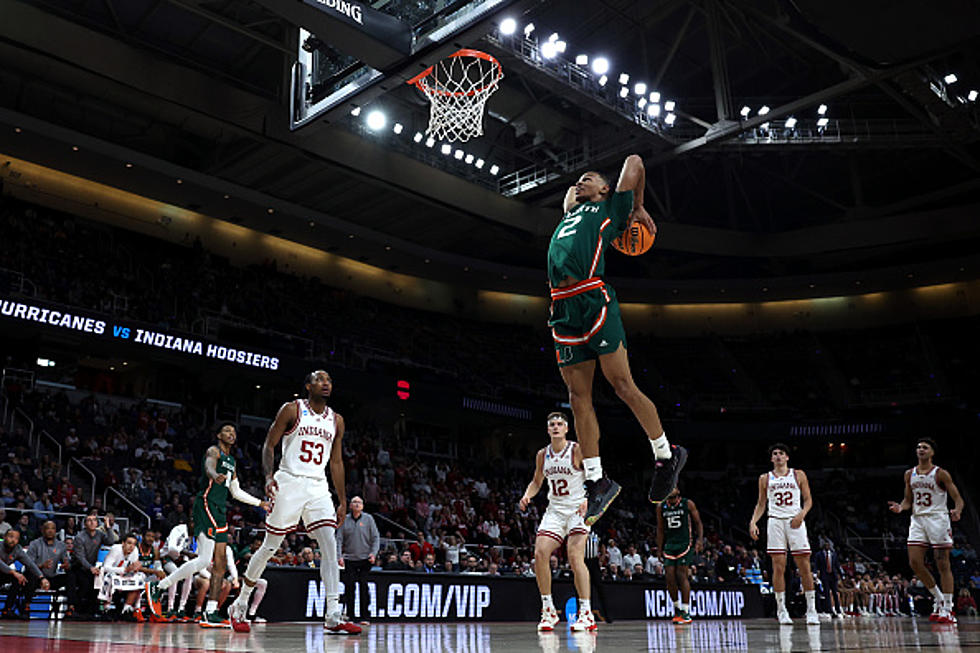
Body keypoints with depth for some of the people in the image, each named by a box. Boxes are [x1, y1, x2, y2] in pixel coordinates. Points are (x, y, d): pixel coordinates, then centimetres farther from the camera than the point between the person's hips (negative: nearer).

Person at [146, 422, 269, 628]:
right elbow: (209, 466, -27)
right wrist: (215, 475, -51)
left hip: (219, 511, 9)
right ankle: (158, 587, -6)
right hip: (206, 505, -9)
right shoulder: (213, 451, -2)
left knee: (220, 562, 4)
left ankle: (211, 614, 6)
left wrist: (260, 503, 31)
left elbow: (236, 492, 31)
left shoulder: (232, 461, 23)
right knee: (205, 559, -18)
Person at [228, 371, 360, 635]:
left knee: (330, 545, -11)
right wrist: (269, 476, -18)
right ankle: (239, 606, 23)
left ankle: (333, 617, -11)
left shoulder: (336, 421, 11)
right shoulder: (292, 410, -1)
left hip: (318, 487, 4)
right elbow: (269, 445, -1)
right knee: (270, 547, 4)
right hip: (289, 482, -4)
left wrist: (343, 501, 12)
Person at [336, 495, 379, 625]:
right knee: (349, 586, -3)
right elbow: (339, 539, 4)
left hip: (365, 559, -1)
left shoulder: (368, 519, 4)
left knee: (363, 586, -2)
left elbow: (375, 537, 3)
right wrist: (339, 556, -6)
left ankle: (364, 617, 3)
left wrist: (373, 553, -9)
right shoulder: (344, 520, 5)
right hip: (349, 559, 1)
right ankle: (349, 615, 7)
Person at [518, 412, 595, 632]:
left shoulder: (577, 450, -9)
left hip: (577, 509, -5)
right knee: (540, 554, -8)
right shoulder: (542, 455, 6)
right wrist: (527, 496, 0)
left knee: (575, 557, -19)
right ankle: (548, 611, 5)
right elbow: (537, 482, 19)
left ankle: (587, 614, -12)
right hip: (555, 510, 5)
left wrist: (588, 500, -25)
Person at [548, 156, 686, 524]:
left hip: (593, 301, -6)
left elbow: (634, 161, 18)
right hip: (564, 311, 6)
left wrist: (638, 208, 26)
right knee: (579, 397, 2)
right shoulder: (573, 211, 30)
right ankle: (596, 481, 6)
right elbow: (571, 191, 50)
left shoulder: (612, 208, 14)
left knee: (622, 385, -7)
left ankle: (667, 456, 10)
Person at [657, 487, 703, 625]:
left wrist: (700, 539, -11)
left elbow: (698, 523, 2)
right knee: (669, 576, -3)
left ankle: (686, 613, -5)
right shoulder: (661, 507, 10)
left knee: (682, 574, -11)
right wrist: (660, 548, 10)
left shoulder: (688, 504, -1)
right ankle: (677, 609, 15)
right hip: (669, 544, 4)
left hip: (685, 543, -4)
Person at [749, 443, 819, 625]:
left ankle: (811, 609, 7)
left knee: (804, 566, -1)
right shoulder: (765, 479, 12)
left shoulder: (798, 475, 9)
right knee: (778, 567, -4)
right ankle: (781, 610, 3)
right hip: (776, 522, 1)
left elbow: (808, 500, 7)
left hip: (795, 521, 0)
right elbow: (761, 504, 16)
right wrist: (753, 522, 1)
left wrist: (801, 514, -13)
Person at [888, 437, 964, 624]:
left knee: (943, 565, -4)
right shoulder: (909, 474, 11)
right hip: (918, 519, 5)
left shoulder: (940, 474, -5)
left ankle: (948, 609, 1)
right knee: (915, 563, -2)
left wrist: (957, 511, -27)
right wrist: (900, 507, -4)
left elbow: (958, 498, -5)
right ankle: (939, 600, 15)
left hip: (938, 519, -5)